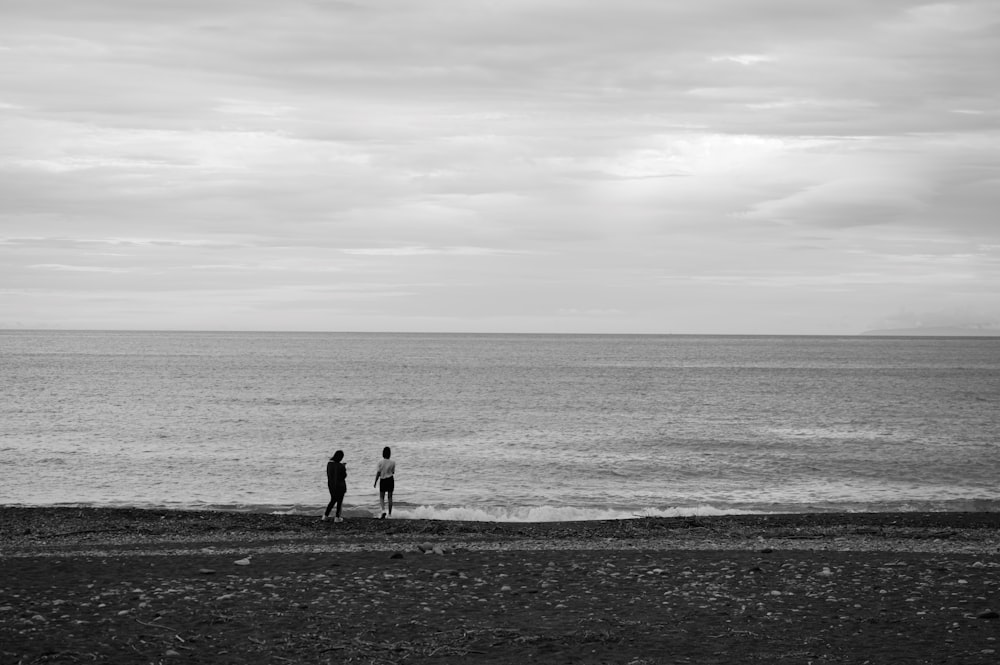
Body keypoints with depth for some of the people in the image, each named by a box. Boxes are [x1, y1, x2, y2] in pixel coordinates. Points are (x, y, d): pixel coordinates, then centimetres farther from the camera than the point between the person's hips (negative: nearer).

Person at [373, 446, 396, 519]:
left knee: (381, 497, 8)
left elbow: (378, 473, -8)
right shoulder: (392, 463, -7)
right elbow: (393, 472, 2)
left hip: (383, 480, -2)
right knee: (390, 497, 13)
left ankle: (383, 510, -15)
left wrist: (375, 482, 1)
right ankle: (390, 513, 18)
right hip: (390, 480, 2)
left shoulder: (380, 462, -12)